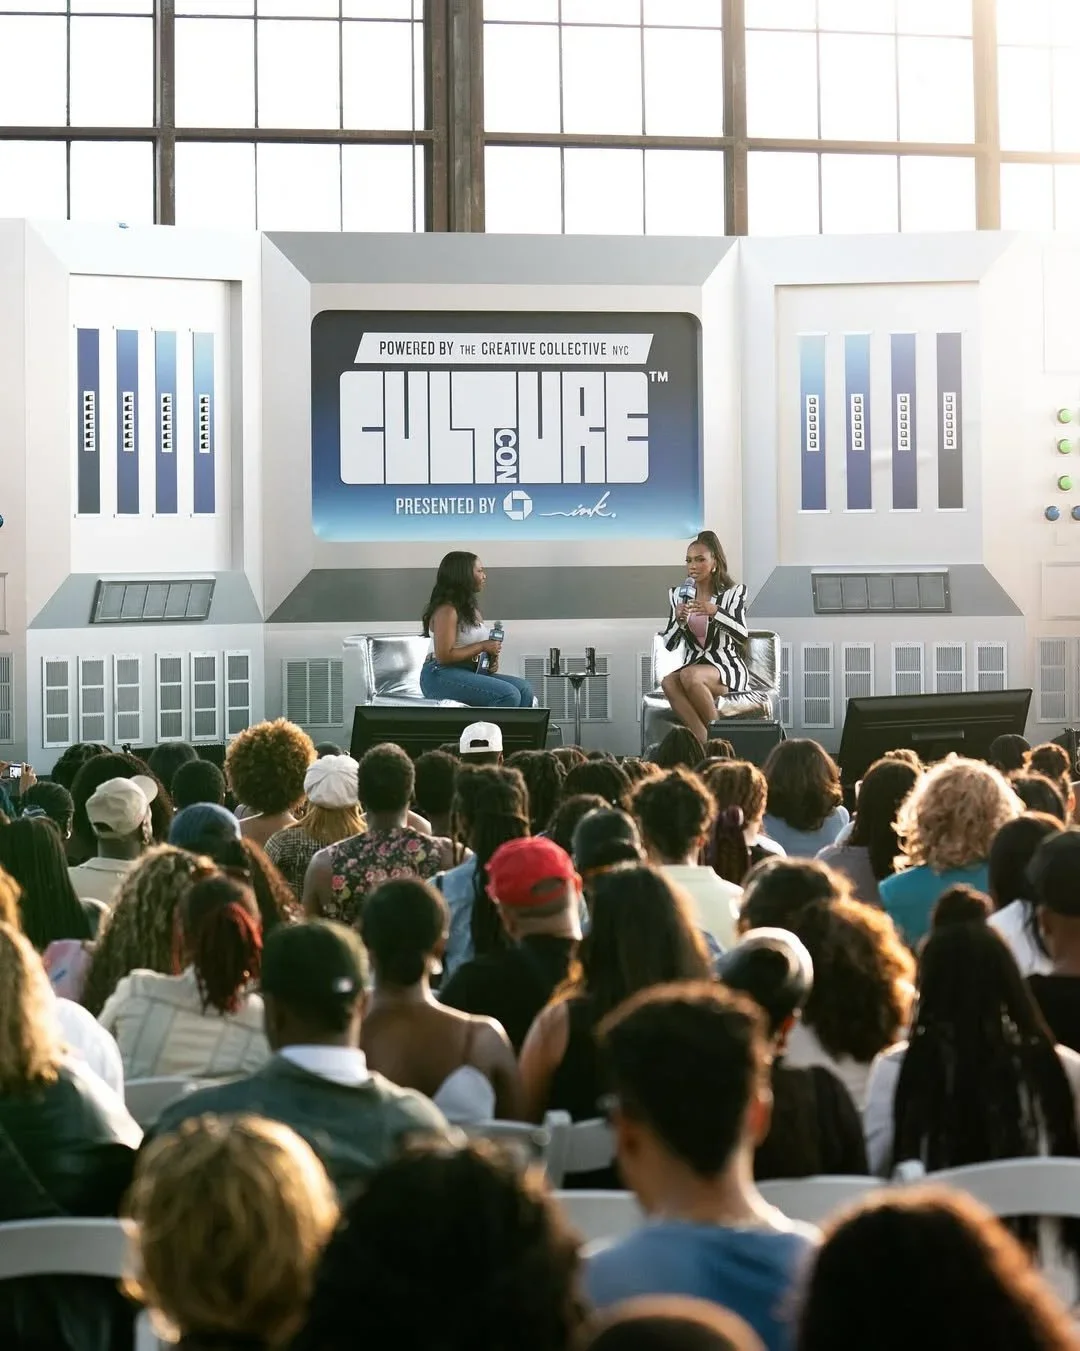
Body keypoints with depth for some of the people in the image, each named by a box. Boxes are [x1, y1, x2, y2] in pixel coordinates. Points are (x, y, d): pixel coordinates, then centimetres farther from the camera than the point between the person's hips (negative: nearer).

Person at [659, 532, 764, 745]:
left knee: (689, 675, -36)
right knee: (668, 682, -32)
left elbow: (742, 635, -12)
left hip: (728, 667, -4)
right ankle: (704, 742, -37)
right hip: (693, 667, 4)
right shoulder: (677, 594, 11)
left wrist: (715, 612, -28)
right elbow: (670, 645, 6)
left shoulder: (733, 593, 2)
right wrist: (679, 620, -14)